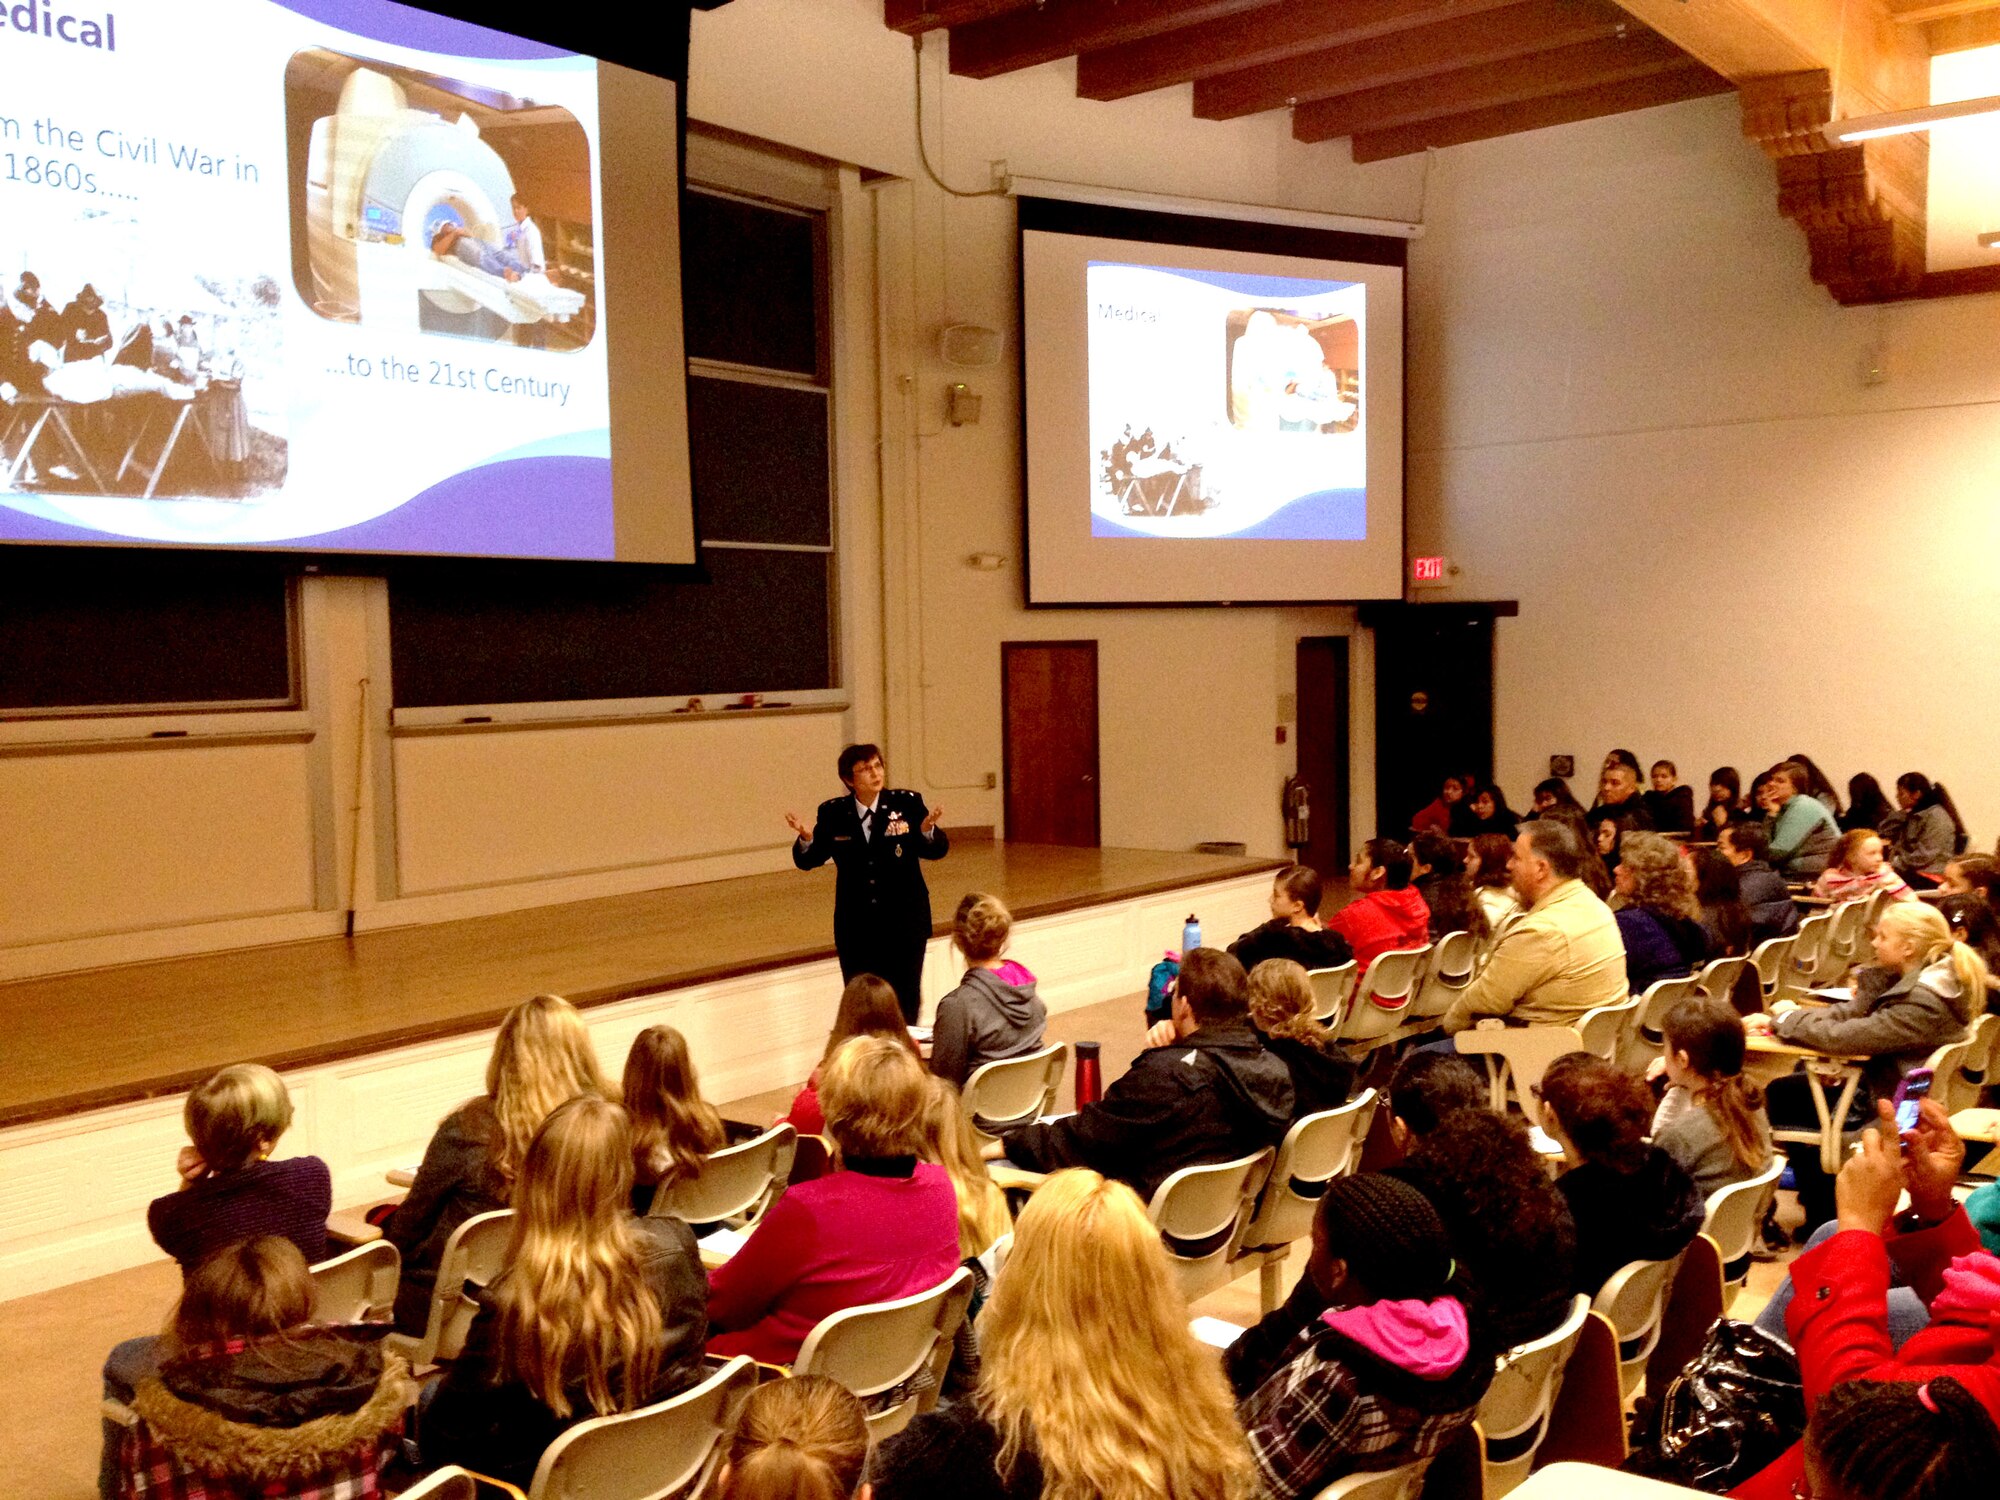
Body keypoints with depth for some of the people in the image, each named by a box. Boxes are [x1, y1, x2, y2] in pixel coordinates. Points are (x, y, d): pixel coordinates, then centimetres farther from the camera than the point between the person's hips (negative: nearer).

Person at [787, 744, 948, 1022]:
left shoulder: (907, 803, -4)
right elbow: (809, 861, 0)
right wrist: (806, 839, -22)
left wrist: (927, 830, -27)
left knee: (905, 1001, 6)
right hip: (856, 926, 1)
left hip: (905, 922, -1)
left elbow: (937, 851, -5)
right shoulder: (833, 813, -2)